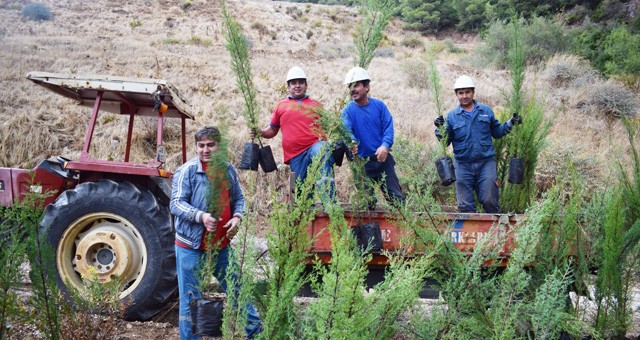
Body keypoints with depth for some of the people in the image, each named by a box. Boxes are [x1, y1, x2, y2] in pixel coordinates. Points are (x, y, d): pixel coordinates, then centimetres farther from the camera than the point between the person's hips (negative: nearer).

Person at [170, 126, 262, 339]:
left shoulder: (228, 170, 6)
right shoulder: (187, 171, -10)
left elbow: (238, 198, 16)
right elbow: (176, 204, -15)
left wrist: (237, 217, -5)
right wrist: (201, 216, -30)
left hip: (222, 245, 5)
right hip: (192, 246, -5)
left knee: (237, 289, 17)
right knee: (190, 298, 3)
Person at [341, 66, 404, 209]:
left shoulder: (379, 105, 1)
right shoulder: (348, 111, -4)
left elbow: (388, 127, -5)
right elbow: (346, 130, -20)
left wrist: (385, 146, -23)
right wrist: (351, 142, -43)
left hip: (383, 158, 1)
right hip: (362, 162, -1)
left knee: (396, 197, 6)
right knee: (368, 203, 3)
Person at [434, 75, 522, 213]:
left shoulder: (486, 111, 6)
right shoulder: (451, 116, 3)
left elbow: (497, 132, 14)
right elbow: (445, 141, 2)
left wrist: (511, 123, 1)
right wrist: (440, 129, -14)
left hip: (486, 162, 0)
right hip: (463, 165, 0)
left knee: (489, 200, -1)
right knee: (465, 205, 4)